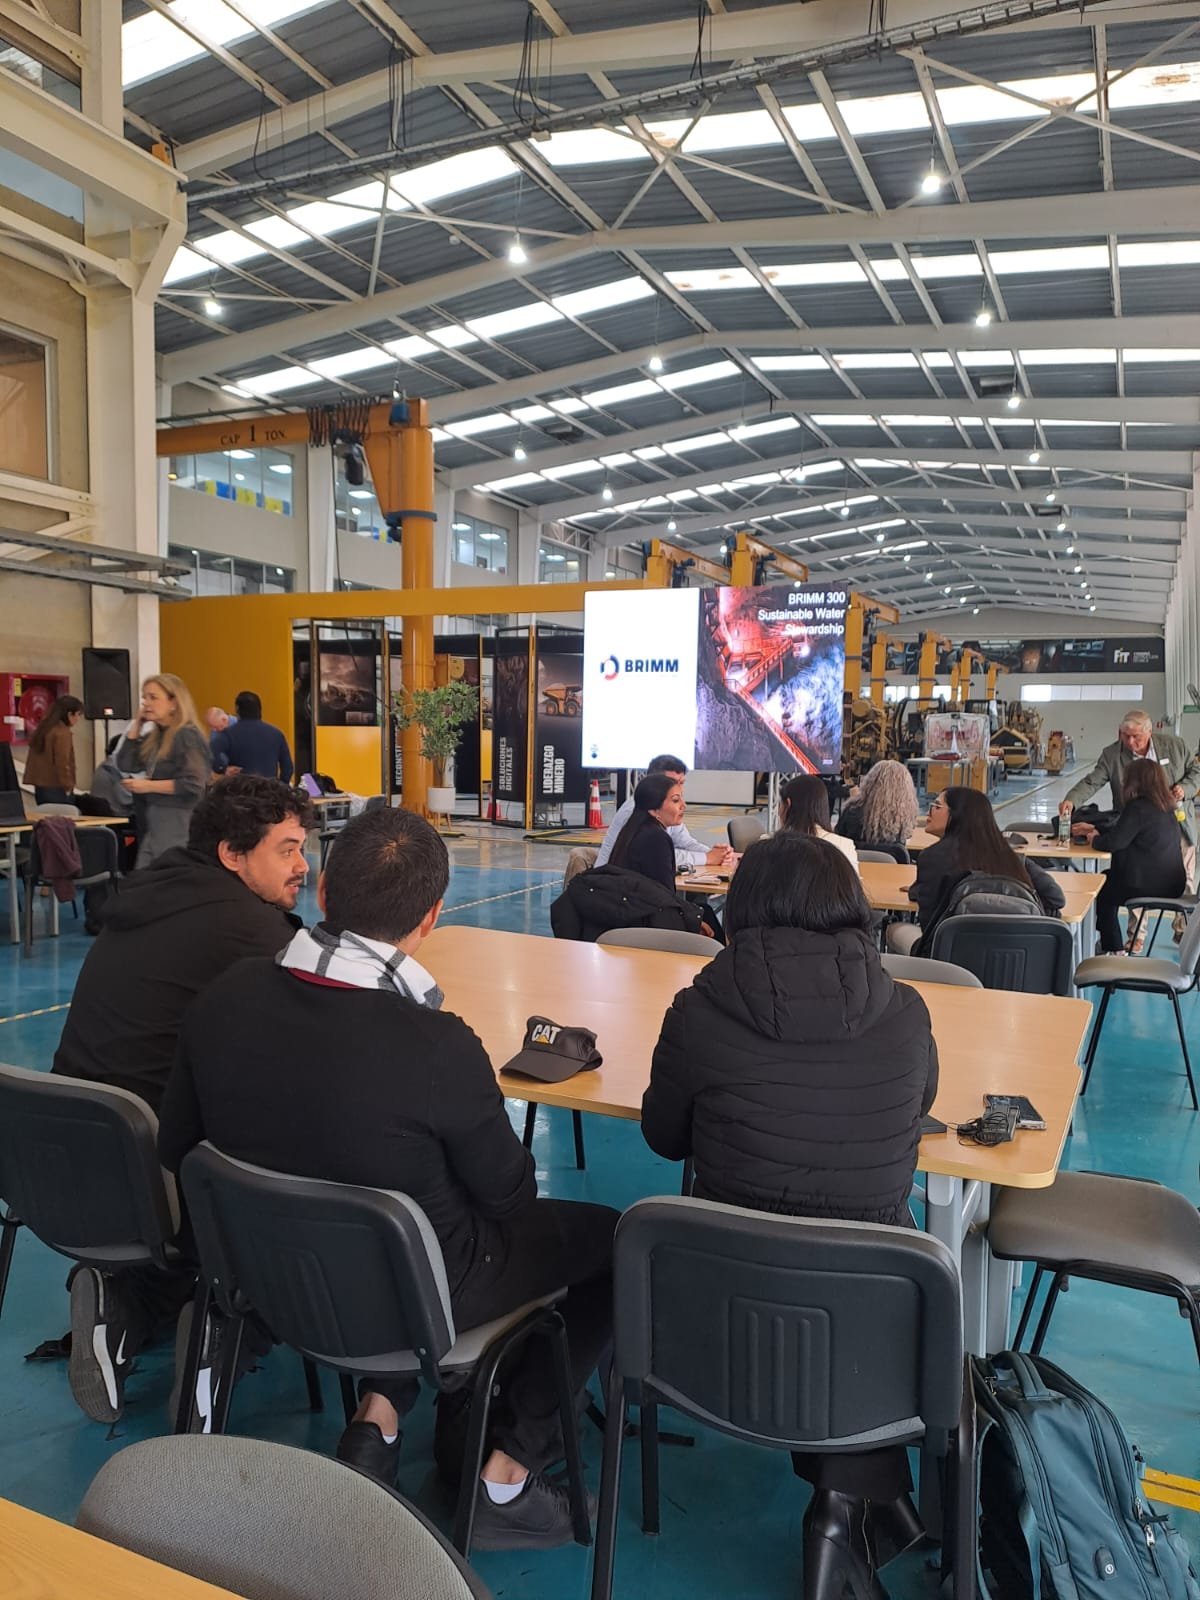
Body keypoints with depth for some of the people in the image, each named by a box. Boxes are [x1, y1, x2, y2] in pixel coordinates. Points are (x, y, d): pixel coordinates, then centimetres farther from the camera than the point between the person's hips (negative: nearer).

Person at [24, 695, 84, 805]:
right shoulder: (62, 733, -13)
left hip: (40, 786, 9)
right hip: (56, 788, -9)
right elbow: (62, 763, -18)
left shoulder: (43, 729, 14)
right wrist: (68, 786, -10)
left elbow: (34, 759, 18)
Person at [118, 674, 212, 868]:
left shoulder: (188, 735, -12)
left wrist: (149, 786, -16)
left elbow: (193, 785, -20)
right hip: (155, 824, 9)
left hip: (181, 824, -9)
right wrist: (136, 724, 8)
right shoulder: (155, 737, 15)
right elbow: (125, 764, 13)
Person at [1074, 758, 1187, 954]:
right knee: (1107, 878, 26)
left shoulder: (1138, 808, -20)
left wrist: (1095, 840, -2)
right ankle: (1108, 941, 32)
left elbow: (1113, 842, -23)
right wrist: (1095, 830, 23)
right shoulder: (1165, 807, 10)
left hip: (1150, 885, -9)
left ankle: (1113, 950, 22)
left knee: (1100, 889, 15)